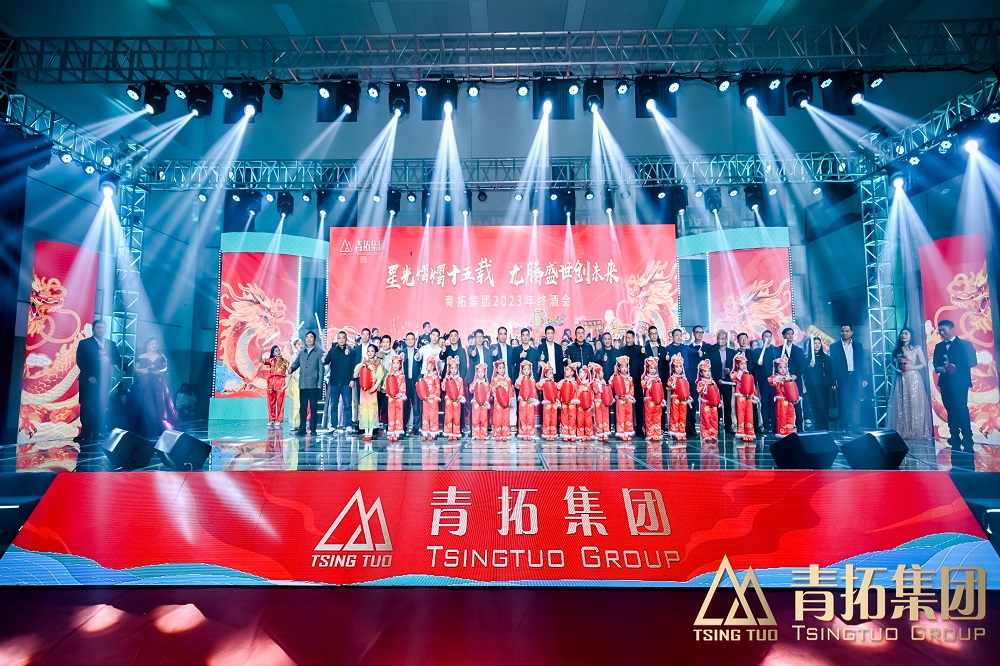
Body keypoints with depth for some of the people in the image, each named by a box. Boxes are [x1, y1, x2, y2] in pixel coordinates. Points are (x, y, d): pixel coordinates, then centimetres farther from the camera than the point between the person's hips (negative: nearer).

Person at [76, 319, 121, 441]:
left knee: (101, 407, 0)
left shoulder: (111, 344, 13)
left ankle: (97, 432, 5)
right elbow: (80, 361, -3)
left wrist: (108, 359, -20)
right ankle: (86, 432, 7)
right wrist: (89, 376, -13)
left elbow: (117, 360, 2)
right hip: (88, 380, -2)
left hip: (104, 381, 2)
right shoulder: (84, 343, 6)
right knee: (86, 406, 1)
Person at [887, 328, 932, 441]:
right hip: (900, 380, 2)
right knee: (901, 406, 2)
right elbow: (893, 363, 17)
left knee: (914, 405, -1)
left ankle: (916, 432, 6)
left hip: (913, 379, -2)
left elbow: (924, 364, 1)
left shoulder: (916, 349, 2)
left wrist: (912, 367, -13)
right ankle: (902, 432, 7)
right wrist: (895, 369, -3)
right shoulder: (896, 350, 10)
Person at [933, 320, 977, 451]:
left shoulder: (965, 344, 0)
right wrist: (938, 368, -11)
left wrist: (956, 367, -21)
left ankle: (967, 438, -3)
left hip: (959, 382, -5)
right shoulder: (939, 346, 16)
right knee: (950, 410, 8)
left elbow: (972, 361, -8)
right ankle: (954, 437, 14)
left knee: (961, 410, -9)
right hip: (945, 383, 5)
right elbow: (935, 363, 11)